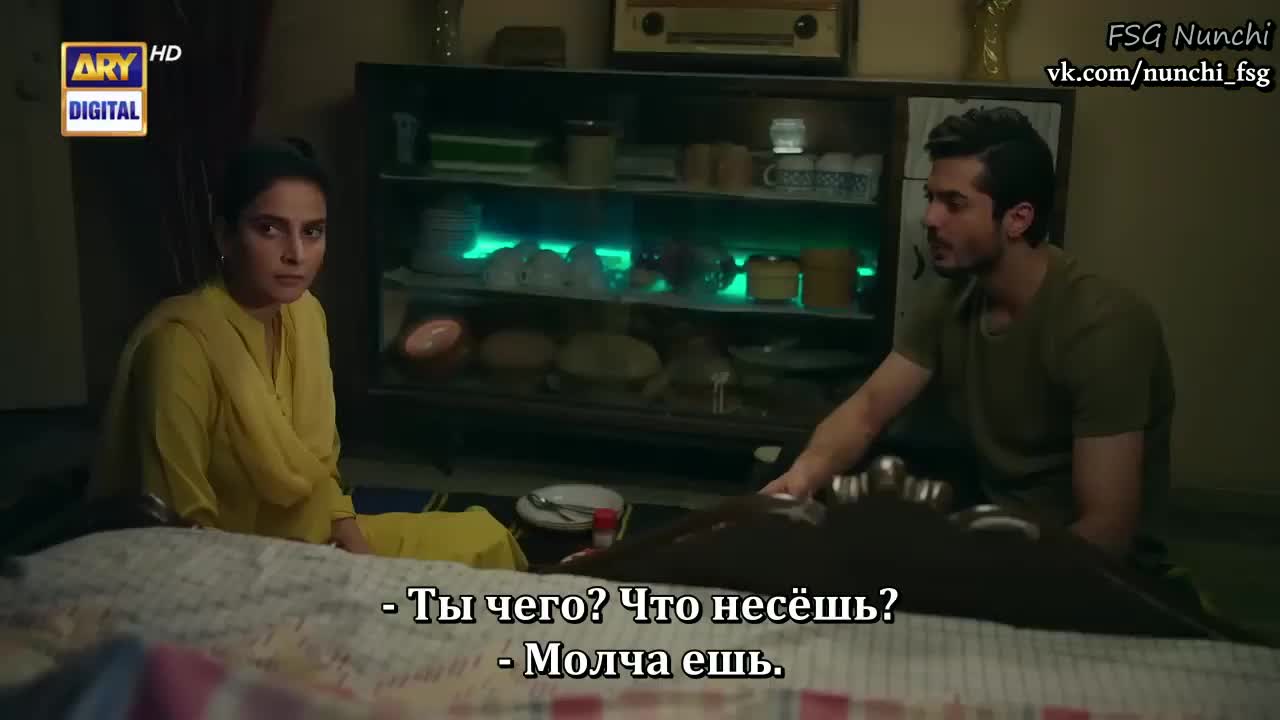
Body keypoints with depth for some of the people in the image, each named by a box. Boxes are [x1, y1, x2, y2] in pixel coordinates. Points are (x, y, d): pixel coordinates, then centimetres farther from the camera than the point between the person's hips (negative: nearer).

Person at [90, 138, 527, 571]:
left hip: (314, 539, 8)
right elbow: (182, 529, -22)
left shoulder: (305, 314, -1)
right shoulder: (181, 344, -25)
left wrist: (352, 543, -4)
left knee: (482, 538, 7)